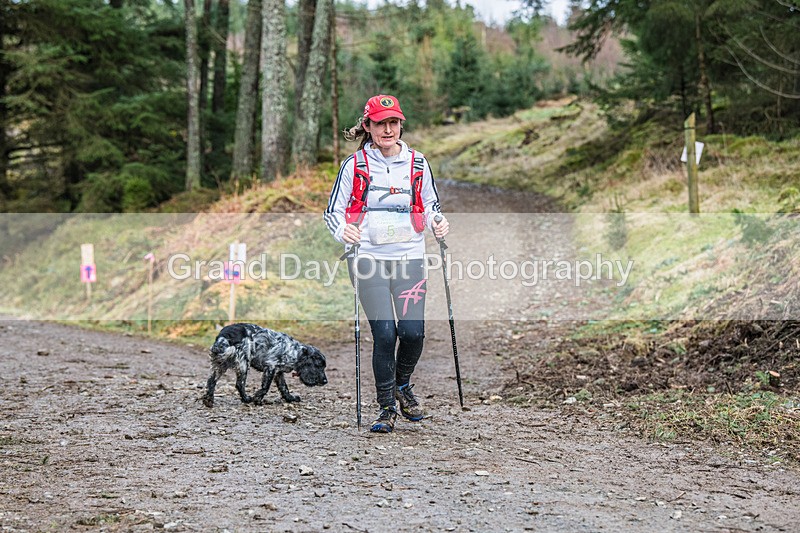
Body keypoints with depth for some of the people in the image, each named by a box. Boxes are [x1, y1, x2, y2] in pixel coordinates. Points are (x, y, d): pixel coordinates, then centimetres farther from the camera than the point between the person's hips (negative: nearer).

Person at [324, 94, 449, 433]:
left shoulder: (417, 163, 9)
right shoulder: (354, 166, 2)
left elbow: (430, 204, 20)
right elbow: (333, 210, 5)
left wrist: (437, 223, -2)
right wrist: (343, 230, -17)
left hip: (410, 256, 2)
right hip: (369, 257, -2)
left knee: (412, 331, -8)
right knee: (384, 333, -8)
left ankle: (402, 386, 23)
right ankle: (385, 408, 8)